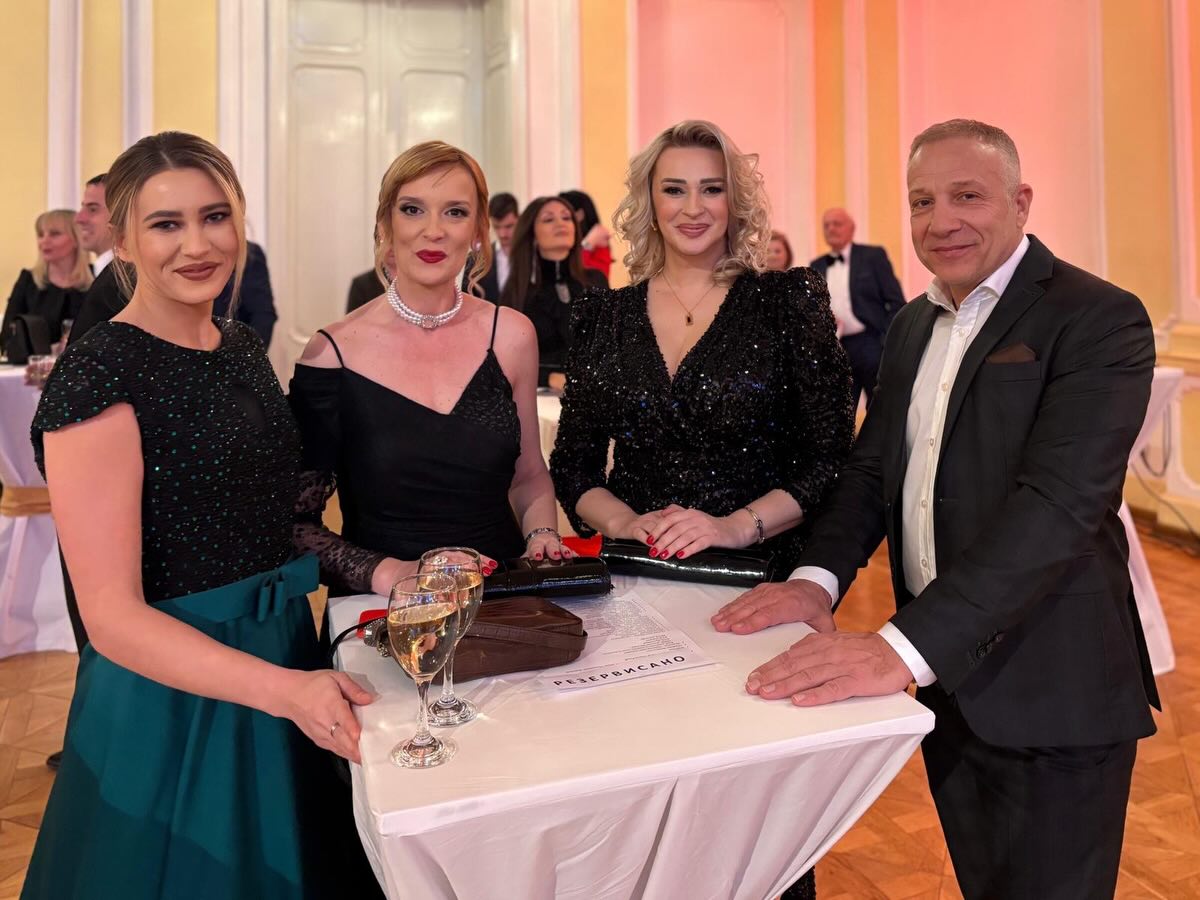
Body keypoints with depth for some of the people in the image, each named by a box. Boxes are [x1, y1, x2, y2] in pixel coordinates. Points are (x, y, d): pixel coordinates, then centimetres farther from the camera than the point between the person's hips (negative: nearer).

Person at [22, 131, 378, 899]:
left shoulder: (244, 346, 4)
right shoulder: (97, 375, -18)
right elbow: (112, 615, -21)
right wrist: (282, 688, -31)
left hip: (286, 653, 7)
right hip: (174, 696, -7)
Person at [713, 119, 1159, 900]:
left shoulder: (1098, 320, -15)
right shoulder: (914, 324, 8)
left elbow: (1059, 502, -27)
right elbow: (872, 467, 8)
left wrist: (903, 648, -35)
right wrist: (819, 577, -10)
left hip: (1048, 690, -6)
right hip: (943, 674, 6)